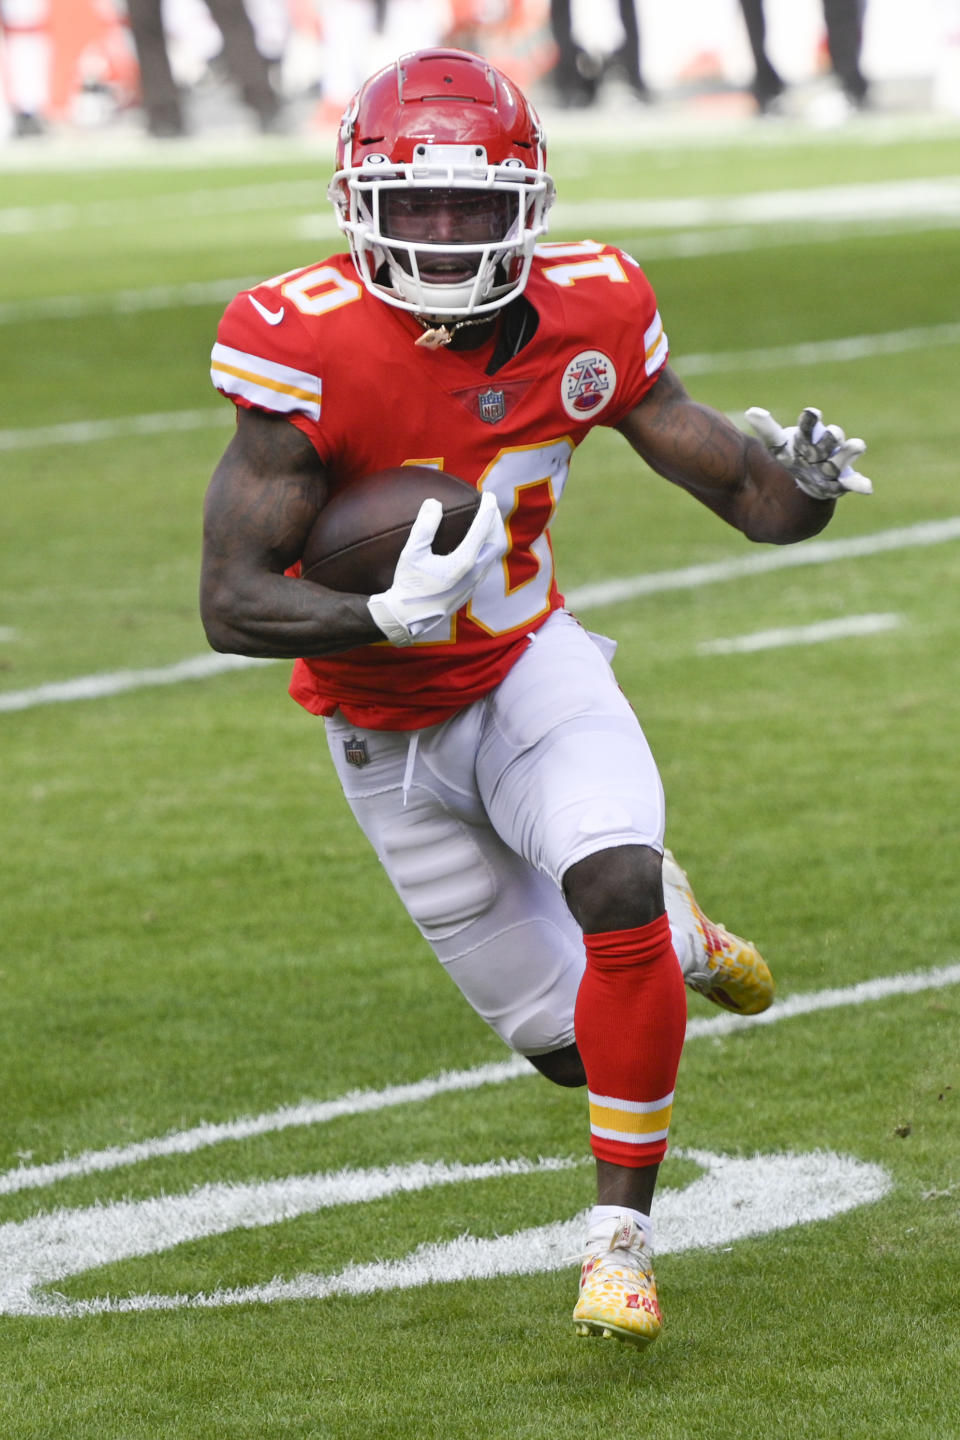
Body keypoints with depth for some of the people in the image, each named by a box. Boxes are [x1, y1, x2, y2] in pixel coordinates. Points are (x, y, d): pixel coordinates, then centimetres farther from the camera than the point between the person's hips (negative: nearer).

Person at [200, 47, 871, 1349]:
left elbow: (749, 498, -7)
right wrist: (388, 619, -43)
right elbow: (231, 605, -27)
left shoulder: (586, 316, -14)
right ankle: (665, 928, 41)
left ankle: (622, 1234, -11)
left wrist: (806, 483, -31)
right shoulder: (312, 347, -25)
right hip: (391, 735, -1)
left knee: (616, 884, -28)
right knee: (575, 1043, 3)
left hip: (531, 667, 1)